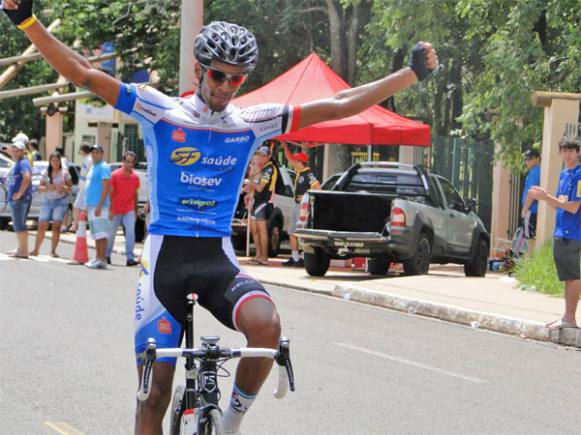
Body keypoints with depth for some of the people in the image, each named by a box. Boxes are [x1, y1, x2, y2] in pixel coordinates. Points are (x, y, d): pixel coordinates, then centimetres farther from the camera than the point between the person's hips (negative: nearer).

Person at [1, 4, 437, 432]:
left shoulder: (253, 123, 6)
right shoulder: (162, 112, 0)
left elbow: (339, 106, 5)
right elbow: (83, 74, -6)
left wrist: (413, 73, 2)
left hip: (218, 258, 1)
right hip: (165, 257, -1)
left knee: (266, 323, -31)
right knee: (154, 392, -2)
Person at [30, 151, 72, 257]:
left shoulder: (64, 173, 2)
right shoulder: (45, 173, 7)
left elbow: (70, 187, 3)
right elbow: (40, 188, 3)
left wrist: (64, 188, -19)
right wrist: (48, 188, -17)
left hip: (60, 201, -2)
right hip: (47, 201, 2)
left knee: (56, 226, -7)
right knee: (42, 226, -1)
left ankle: (53, 251, 0)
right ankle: (36, 249, 8)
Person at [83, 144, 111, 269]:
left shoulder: (103, 167, -11)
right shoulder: (93, 167, 19)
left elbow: (106, 188, -17)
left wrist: (99, 206, -22)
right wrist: (87, 206, 21)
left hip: (99, 206, -10)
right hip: (91, 205, 10)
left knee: (101, 234, -10)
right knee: (96, 234, 12)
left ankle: (102, 260, -11)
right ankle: (97, 258, 17)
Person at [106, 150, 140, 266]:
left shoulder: (135, 177, 3)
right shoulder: (115, 175, -6)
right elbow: (110, 193, -6)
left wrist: (136, 210, 13)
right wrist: (110, 210, -11)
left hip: (129, 210, 2)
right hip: (116, 210, -2)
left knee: (130, 233, -12)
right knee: (111, 234, 10)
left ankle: (130, 258, -13)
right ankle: (107, 255, 27)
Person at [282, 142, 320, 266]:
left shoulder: (308, 174, -15)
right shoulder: (298, 172, 11)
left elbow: (317, 187, -23)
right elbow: (290, 158, 24)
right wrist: (285, 147, 19)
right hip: (297, 205, 10)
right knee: (292, 232, 11)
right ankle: (294, 258, 17)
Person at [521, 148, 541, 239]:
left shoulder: (535, 172, -14)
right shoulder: (537, 171, 16)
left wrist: (524, 210, -16)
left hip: (531, 210, -10)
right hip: (534, 210, 10)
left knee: (529, 237, -7)